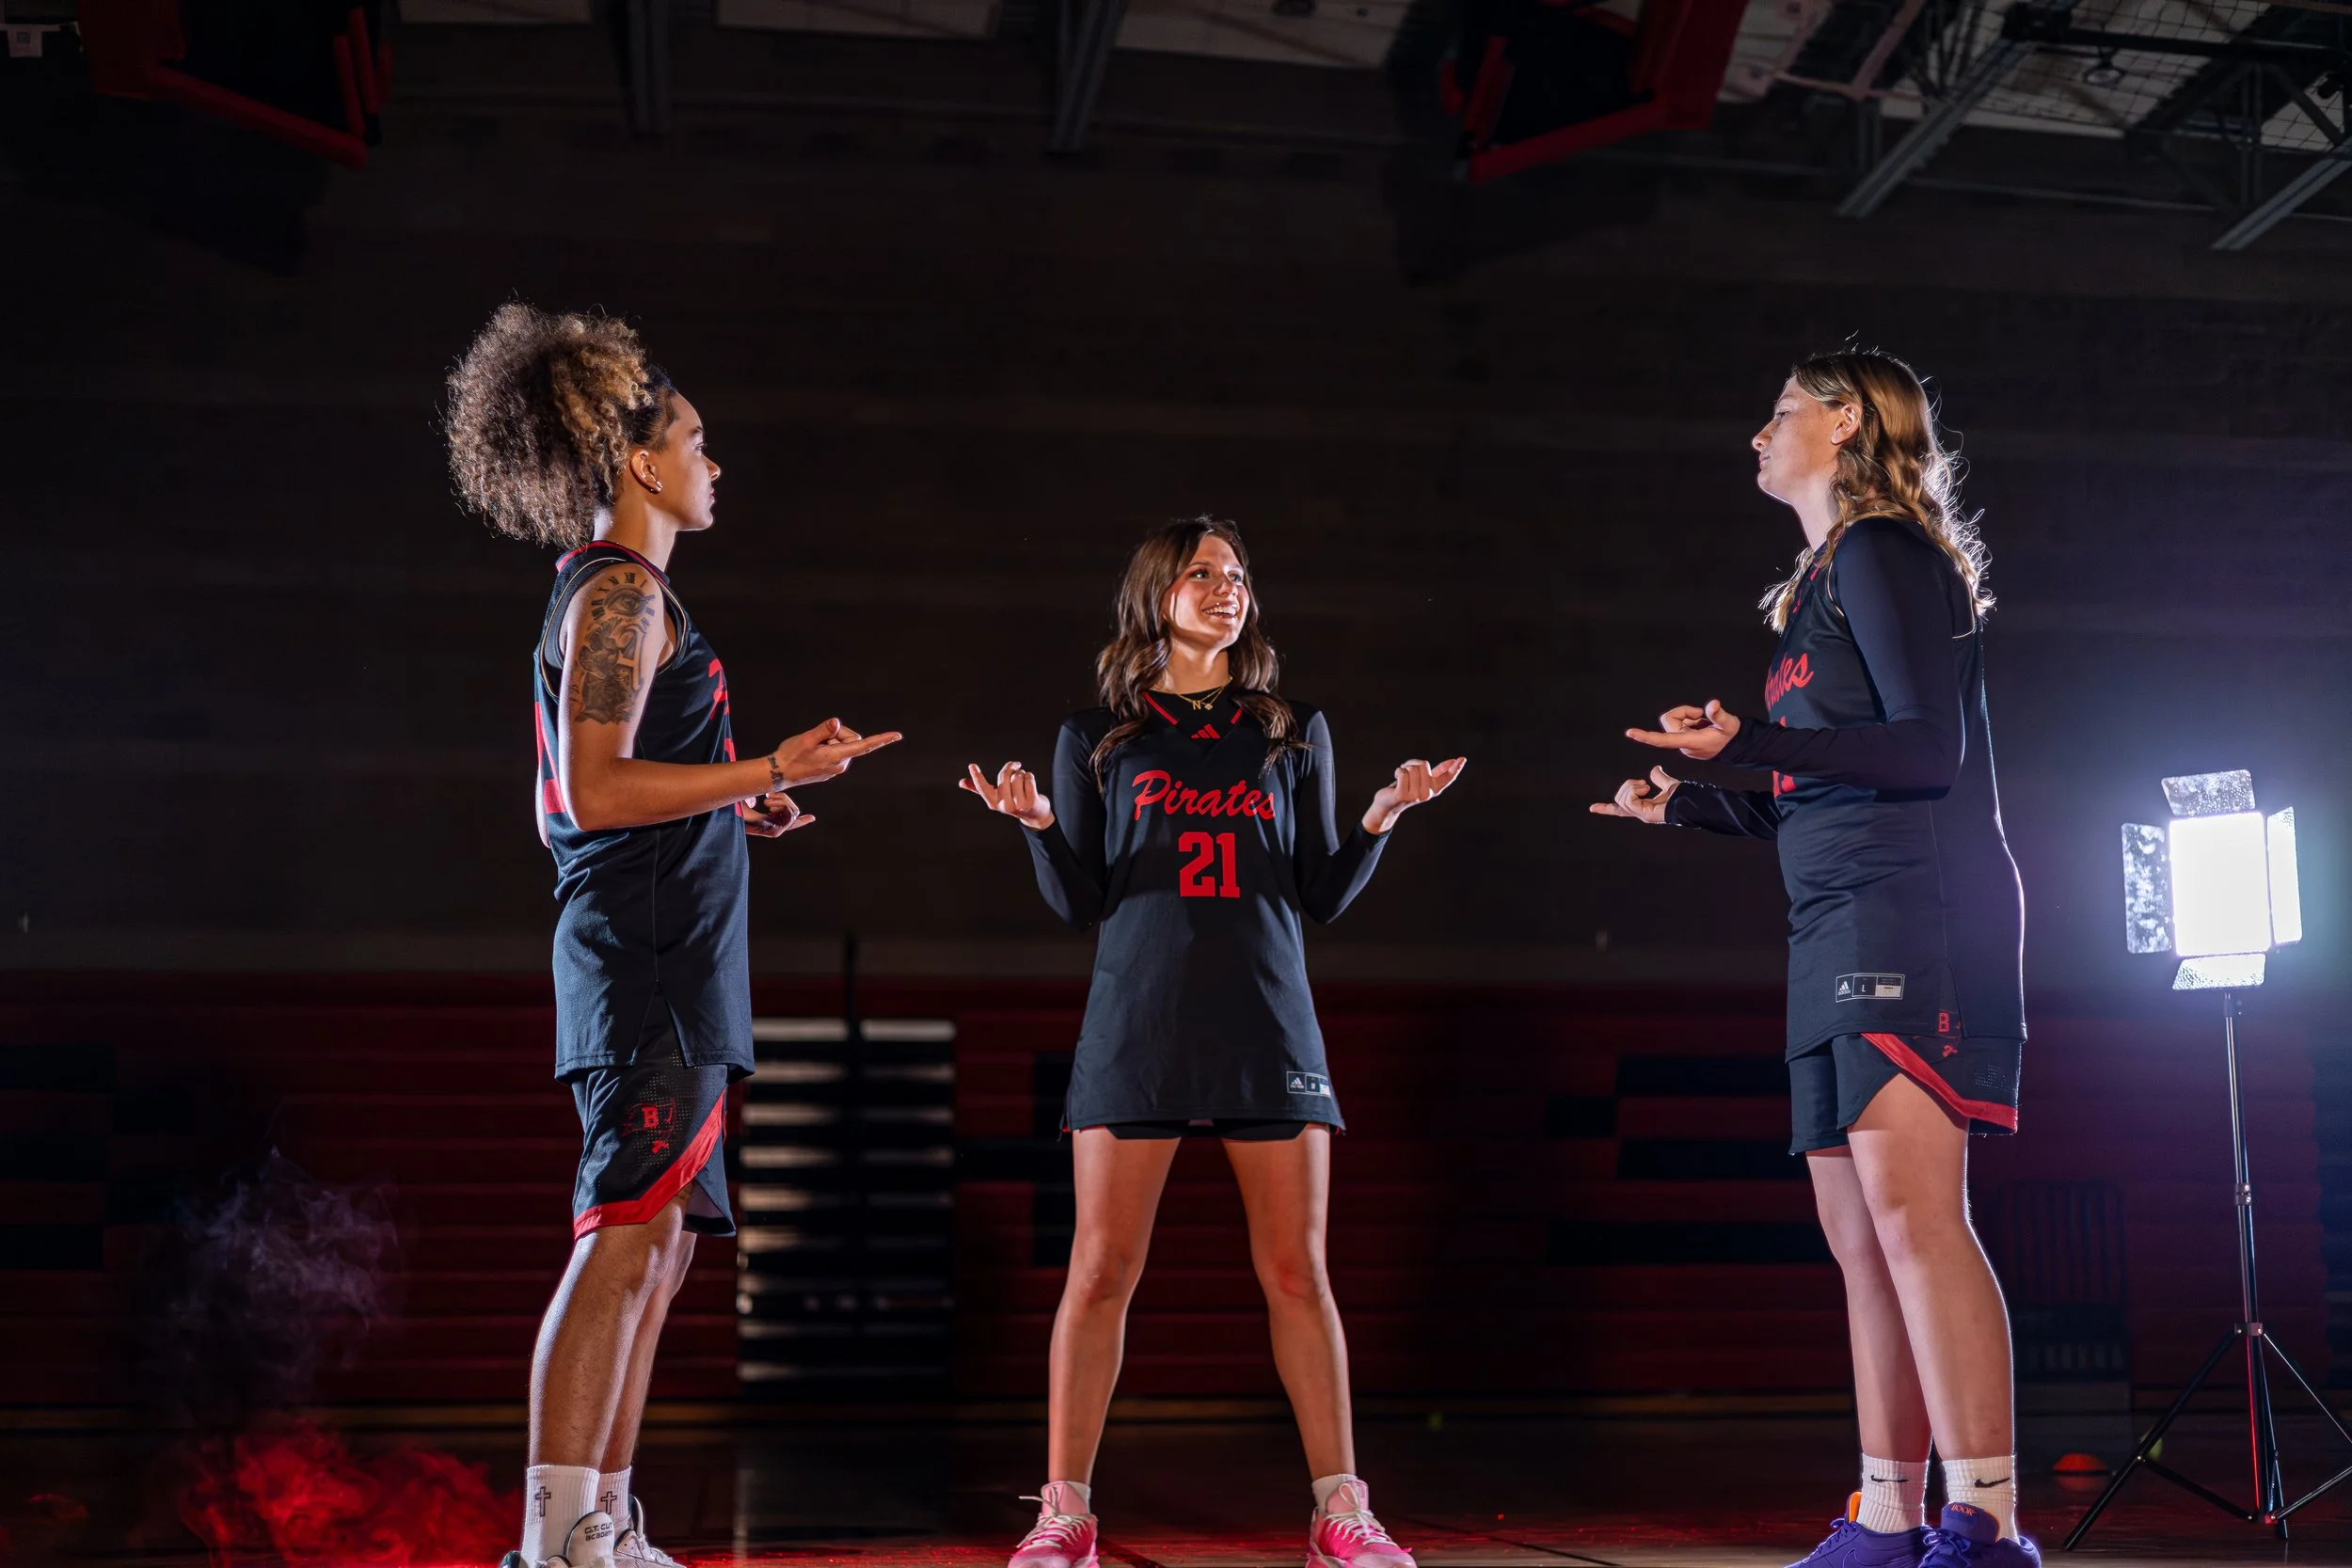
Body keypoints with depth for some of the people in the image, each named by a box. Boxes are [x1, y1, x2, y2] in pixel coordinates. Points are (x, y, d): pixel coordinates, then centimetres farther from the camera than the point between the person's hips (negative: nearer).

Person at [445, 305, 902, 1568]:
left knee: (655, 1247, 11)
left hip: (657, 966, 10)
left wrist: (729, 809, 22)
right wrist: (774, 770, -17)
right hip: (651, 958, -10)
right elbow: (594, 792, -19)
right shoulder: (622, 593, -8)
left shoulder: (606, 594, 22)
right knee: (624, 1239, -13)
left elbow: (572, 798, 24)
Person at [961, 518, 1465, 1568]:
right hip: (1137, 1022, -1)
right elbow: (1081, 903, 6)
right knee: (1101, 1270, -2)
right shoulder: (1098, 738, 10)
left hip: (1268, 1026, 1)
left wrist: (1380, 818, -3)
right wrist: (1038, 825, -10)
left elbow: (1324, 896, 11)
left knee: (1297, 1273, 0)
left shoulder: (1293, 734, 13)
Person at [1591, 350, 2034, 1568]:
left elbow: (1929, 748, -13)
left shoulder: (1881, 552, -3)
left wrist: (1747, 742, -22)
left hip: (1912, 906, -10)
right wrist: (1687, 806, 31)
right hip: (1840, 922, 10)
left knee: (1909, 1202, -19)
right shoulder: (1828, 580, 24)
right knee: (1859, 1229, 6)